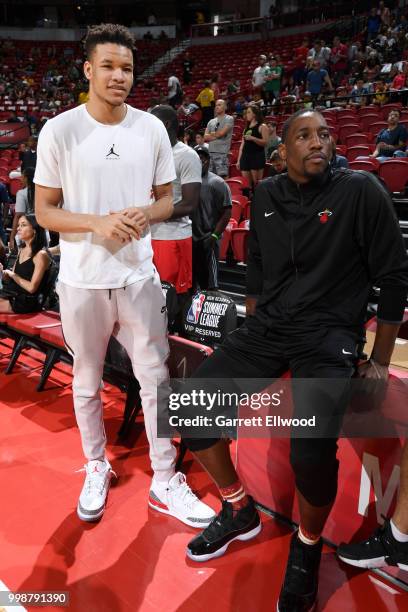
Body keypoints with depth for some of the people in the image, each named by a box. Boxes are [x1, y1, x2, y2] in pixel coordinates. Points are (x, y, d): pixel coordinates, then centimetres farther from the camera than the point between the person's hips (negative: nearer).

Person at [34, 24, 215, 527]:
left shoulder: (152, 128, 3)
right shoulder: (59, 130, -5)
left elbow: (167, 199, 10)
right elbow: (44, 211, -3)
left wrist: (145, 214, -13)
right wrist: (98, 223, -20)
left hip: (139, 277, 2)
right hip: (82, 281, -1)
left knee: (156, 379, 7)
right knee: (86, 382, 13)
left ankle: (165, 481, 25)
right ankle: (97, 467, 38)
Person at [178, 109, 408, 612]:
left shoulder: (361, 191, -6)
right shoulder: (266, 195, 8)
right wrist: (252, 331, 15)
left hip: (329, 334, -4)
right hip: (266, 328, 5)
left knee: (312, 449, -30)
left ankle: (308, 546, 6)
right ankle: (239, 512, 15)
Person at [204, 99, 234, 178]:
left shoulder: (229, 119, 3)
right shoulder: (211, 121, 19)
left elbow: (222, 133, -9)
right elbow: (205, 137, 12)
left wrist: (211, 134, 8)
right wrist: (216, 135, -2)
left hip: (222, 153, -6)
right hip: (210, 152, 6)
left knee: (222, 176, -12)